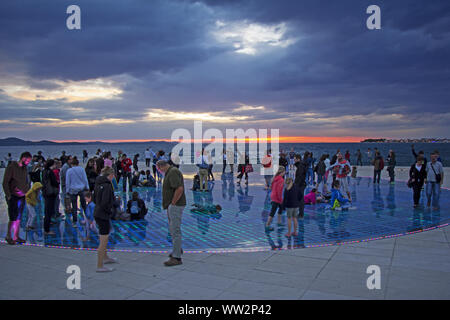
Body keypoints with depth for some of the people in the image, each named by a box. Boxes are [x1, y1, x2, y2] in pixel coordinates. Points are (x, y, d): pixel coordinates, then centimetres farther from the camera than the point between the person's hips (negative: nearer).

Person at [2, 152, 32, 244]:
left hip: (22, 196, 6)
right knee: (13, 218, -5)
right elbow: (5, 183, -9)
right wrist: (8, 195, -14)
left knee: (19, 218, 8)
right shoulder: (11, 167, -8)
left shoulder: (25, 169, 12)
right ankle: (8, 236, 11)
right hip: (13, 196, -6)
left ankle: (16, 237, 16)